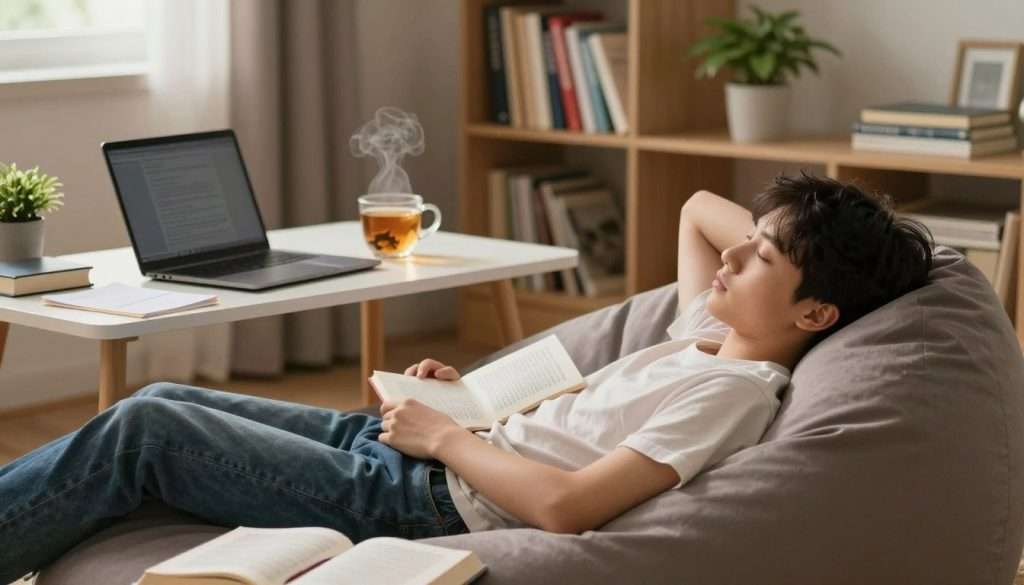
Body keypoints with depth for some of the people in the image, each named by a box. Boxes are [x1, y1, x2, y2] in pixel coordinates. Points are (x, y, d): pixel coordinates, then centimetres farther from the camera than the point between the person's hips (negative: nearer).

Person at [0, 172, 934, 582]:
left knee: (142, 431, -9)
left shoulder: (735, 391, -20)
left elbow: (567, 504, -27)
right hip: (399, 446, 9)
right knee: (167, 402, 10)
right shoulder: (713, 333, 7)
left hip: (429, 505, -9)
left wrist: (443, 435, -16)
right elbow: (699, 206, 28)